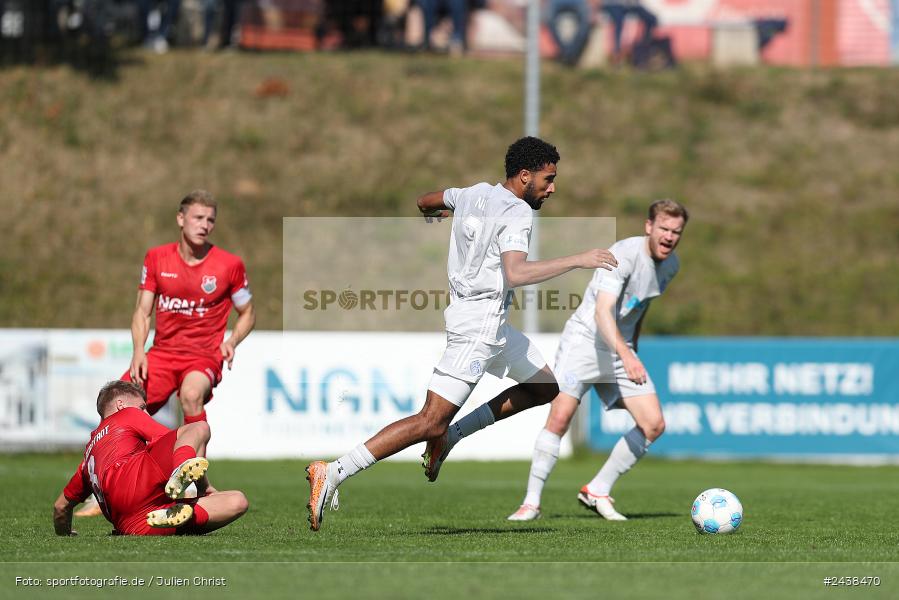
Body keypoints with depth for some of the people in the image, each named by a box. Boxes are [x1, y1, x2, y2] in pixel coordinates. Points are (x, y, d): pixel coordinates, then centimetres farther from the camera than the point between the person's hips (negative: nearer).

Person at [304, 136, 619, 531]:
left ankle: (450, 436, 15)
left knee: (547, 387, 19)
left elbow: (425, 203, 28)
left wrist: (432, 214, 52)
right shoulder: (517, 212, -16)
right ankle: (333, 474, -18)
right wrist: (578, 261, -27)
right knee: (431, 422, -15)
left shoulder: (474, 194, 11)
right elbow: (515, 274, -31)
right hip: (478, 324, -10)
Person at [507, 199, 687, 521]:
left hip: (622, 348, 7)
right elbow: (602, 312, -33)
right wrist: (626, 356, -46)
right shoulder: (623, 254, -21)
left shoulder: (670, 265, 4)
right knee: (560, 416, -20)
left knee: (654, 424, -6)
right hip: (585, 337, -7)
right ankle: (531, 502, -9)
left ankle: (597, 491, 8)